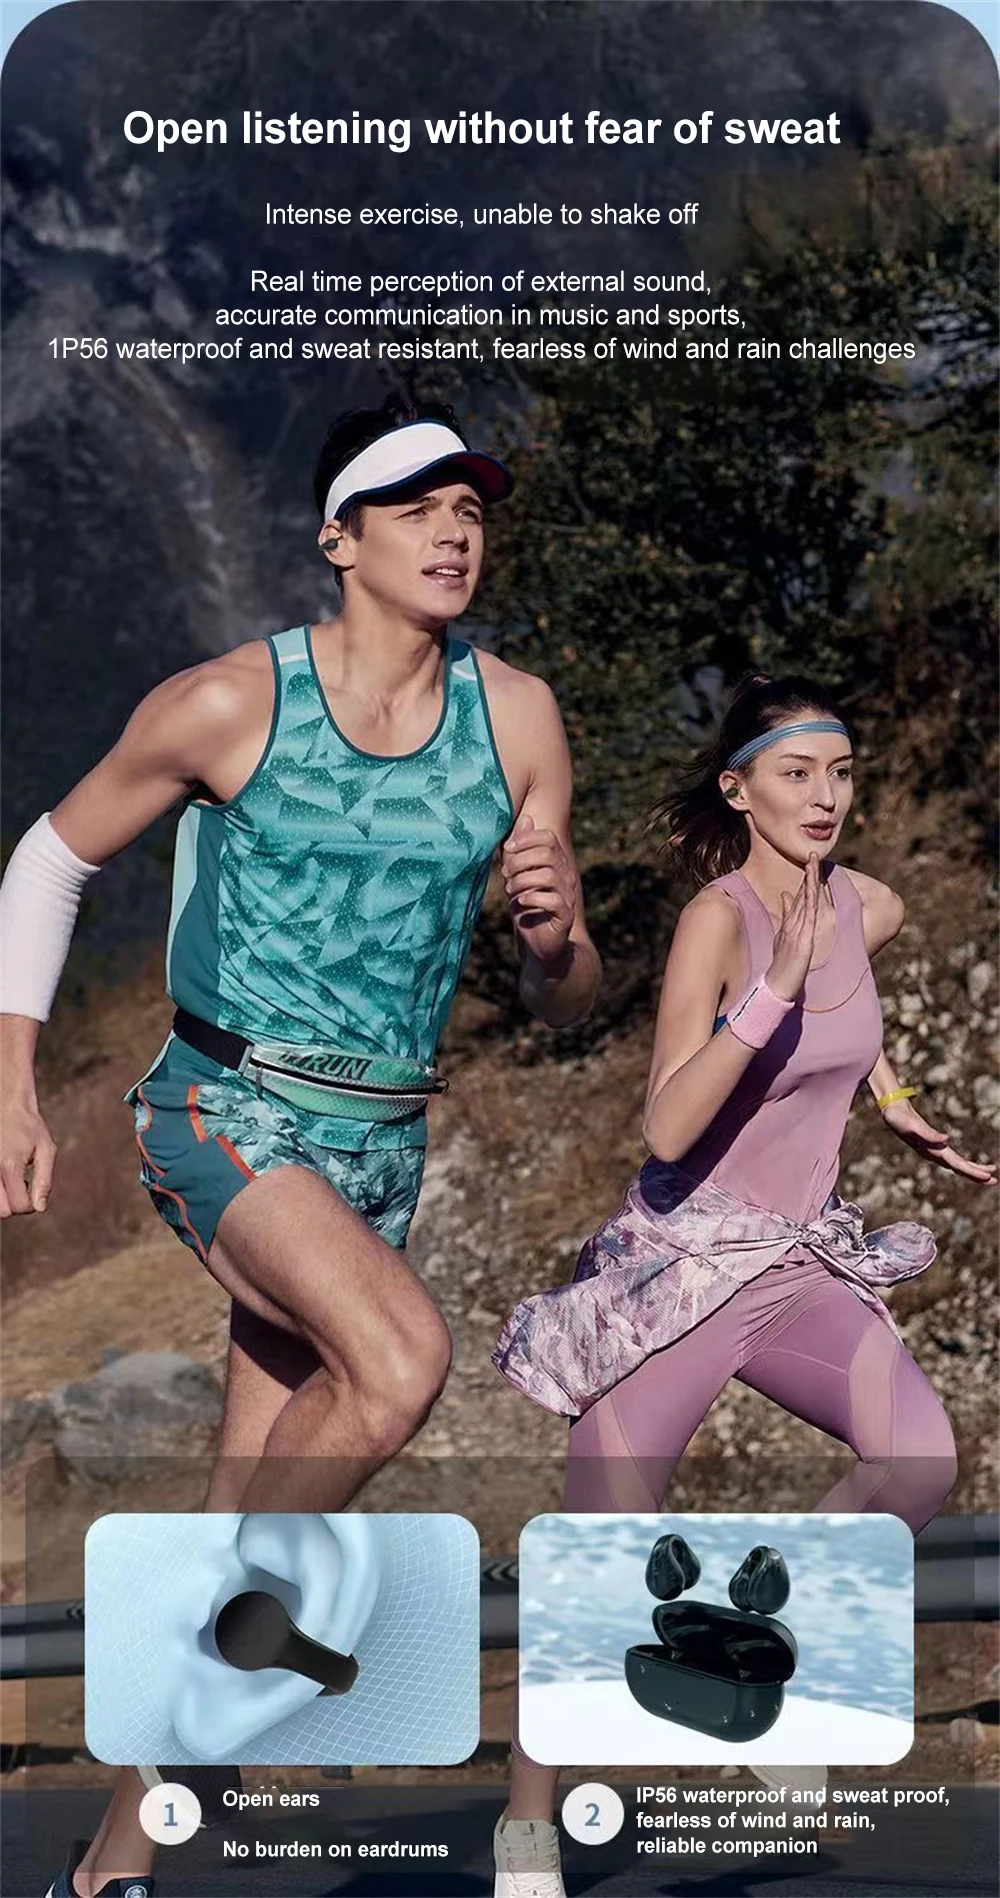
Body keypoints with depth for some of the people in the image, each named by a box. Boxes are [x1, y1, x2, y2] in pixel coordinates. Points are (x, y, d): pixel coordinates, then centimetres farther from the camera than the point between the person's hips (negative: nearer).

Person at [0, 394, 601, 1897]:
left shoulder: (518, 718, 1)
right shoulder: (230, 702, -8)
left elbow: (564, 1007, 6)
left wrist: (556, 939, -18)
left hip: (379, 1147, 4)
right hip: (223, 1111, -4)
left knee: (245, 1518, 7)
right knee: (403, 1356, -31)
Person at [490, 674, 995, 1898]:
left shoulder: (869, 910, 3)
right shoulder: (716, 918, -17)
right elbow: (668, 1129, -28)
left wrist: (887, 1100, 20)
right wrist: (774, 990, -34)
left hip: (798, 1265, 5)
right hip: (680, 1266, -5)